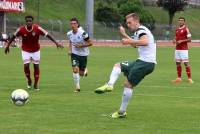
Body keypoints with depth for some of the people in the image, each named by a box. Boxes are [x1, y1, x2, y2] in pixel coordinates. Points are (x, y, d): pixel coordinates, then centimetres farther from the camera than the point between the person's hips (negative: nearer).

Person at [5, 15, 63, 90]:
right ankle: (29, 80, 13)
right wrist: (8, 45, 5)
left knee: (36, 66, 4)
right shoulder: (21, 29, -18)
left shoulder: (37, 28, -21)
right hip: (25, 51, -1)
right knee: (26, 65, -15)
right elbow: (14, 37, -2)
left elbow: (47, 35, -14)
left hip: (36, 51, 1)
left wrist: (56, 43, -18)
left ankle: (36, 84, 18)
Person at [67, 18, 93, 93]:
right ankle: (77, 87, -2)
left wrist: (81, 46, -23)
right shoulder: (69, 34, -7)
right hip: (74, 54, 2)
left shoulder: (82, 33, -22)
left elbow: (90, 43, -14)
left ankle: (85, 70, 46)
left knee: (81, 74, 7)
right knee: (75, 70, -17)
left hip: (83, 54, -2)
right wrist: (70, 50, -1)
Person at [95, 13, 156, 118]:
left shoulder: (141, 30, -11)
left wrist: (129, 41, -30)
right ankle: (109, 85, -3)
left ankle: (122, 112, -4)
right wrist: (124, 35, 30)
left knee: (128, 84, -9)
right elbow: (135, 45, 38)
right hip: (142, 61, 11)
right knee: (117, 66, 17)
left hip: (146, 62, -11)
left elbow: (145, 42, -32)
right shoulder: (138, 32, 20)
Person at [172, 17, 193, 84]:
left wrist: (181, 41, -18)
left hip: (184, 49, -7)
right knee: (177, 63, 7)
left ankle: (189, 78, -7)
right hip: (177, 48, 7)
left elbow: (189, 39, -10)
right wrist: (174, 40, 3)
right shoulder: (177, 29, 14)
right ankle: (179, 78, 14)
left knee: (186, 63, -9)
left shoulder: (186, 29, -6)